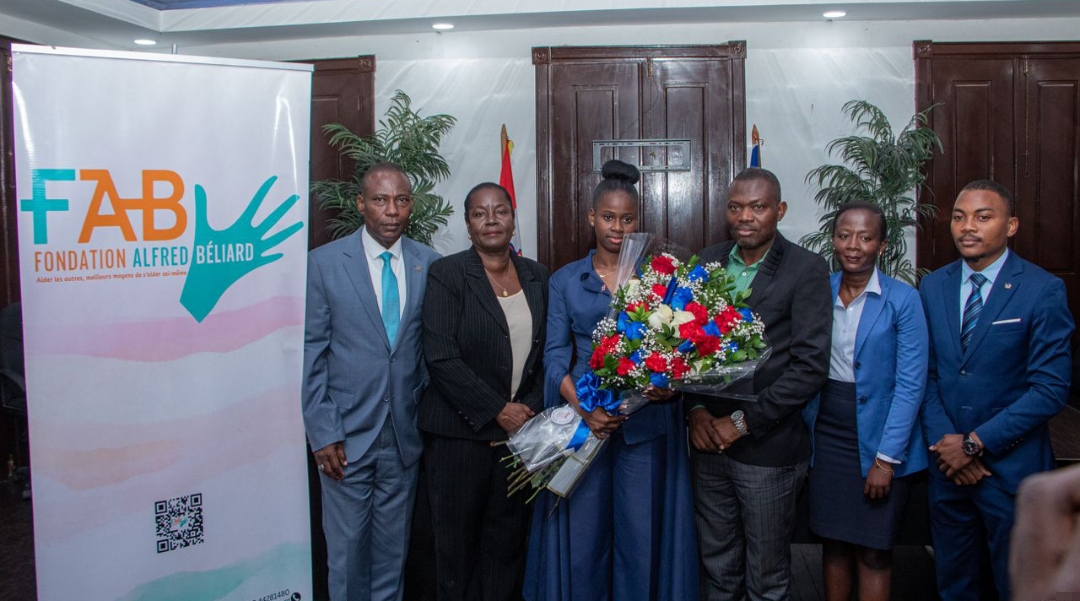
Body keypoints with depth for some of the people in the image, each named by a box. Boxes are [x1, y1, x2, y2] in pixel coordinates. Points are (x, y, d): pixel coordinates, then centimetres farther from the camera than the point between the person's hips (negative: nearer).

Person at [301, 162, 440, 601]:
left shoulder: (429, 264, 2)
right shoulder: (324, 262, -5)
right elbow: (311, 352, -5)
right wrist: (323, 434, -9)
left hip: (404, 435, 2)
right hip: (345, 435, -2)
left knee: (393, 550, 14)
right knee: (346, 550, 8)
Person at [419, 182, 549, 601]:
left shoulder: (536, 276, 8)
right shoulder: (446, 274, -7)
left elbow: (542, 352, 11)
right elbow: (441, 358, -14)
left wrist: (532, 410, -3)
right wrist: (498, 410, -14)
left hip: (521, 427, 4)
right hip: (461, 433, -3)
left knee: (508, 538, 10)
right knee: (458, 539, 9)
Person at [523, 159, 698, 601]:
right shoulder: (565, 281, 7)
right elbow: (555, 354, 1)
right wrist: (583, 405, -15)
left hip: (646, 420, 0)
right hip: (581, 417, 1)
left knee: (642, 530, 4)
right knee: (583, 531, 5)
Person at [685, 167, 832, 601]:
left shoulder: (806, 270, -8)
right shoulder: (708, 261, 7)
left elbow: (810, 366, -13)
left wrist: (744, 421, -15)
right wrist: (696, 410, -4)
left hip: (768, 446, -4)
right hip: (708, 438, 4)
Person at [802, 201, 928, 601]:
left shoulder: (902, 300, -8)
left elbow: (910, 385, -10)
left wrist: (886, 458, -14)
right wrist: (805, 429, -2)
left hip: (877, 441, -3)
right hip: (826, 436, 3)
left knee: (872, 552, 6)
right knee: (833, 543, 12)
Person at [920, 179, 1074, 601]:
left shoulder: (1043, 291, -9)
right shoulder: (932, 287, 5)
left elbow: (1051, 389, -13)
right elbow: (927, 374, 5)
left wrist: (975, 443, -15)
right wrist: (944, 441, -8)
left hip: (1011, 468, -4)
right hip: (947, 463, 4)